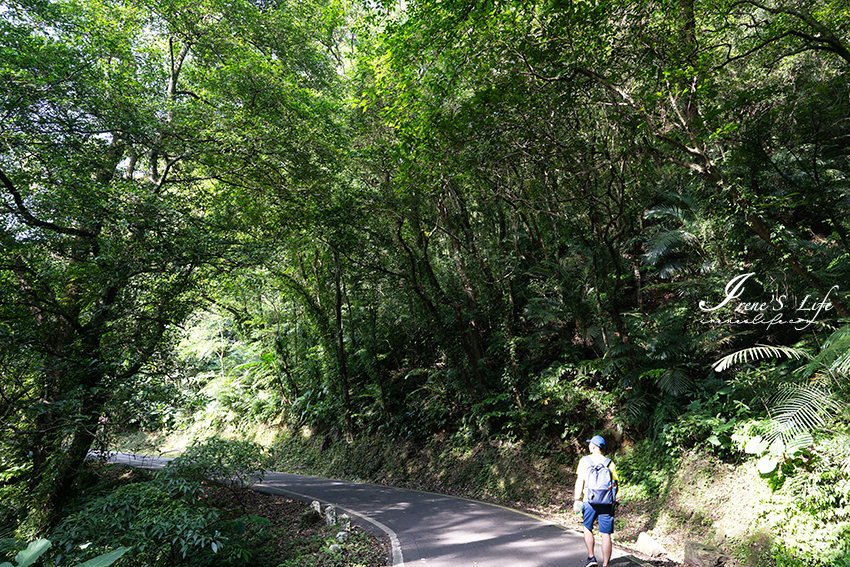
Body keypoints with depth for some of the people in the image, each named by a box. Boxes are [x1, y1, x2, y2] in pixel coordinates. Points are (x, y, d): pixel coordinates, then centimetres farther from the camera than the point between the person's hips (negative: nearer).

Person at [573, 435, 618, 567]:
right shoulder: (610, 463, 4)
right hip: (606, 503, 1)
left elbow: (579, 481, -4)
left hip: (590, 502, -1)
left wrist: (577, 500, 0)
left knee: (588, 528, 20)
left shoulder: (584, 461, -1)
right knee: (606, 534, 6)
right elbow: (615, 485, 5)